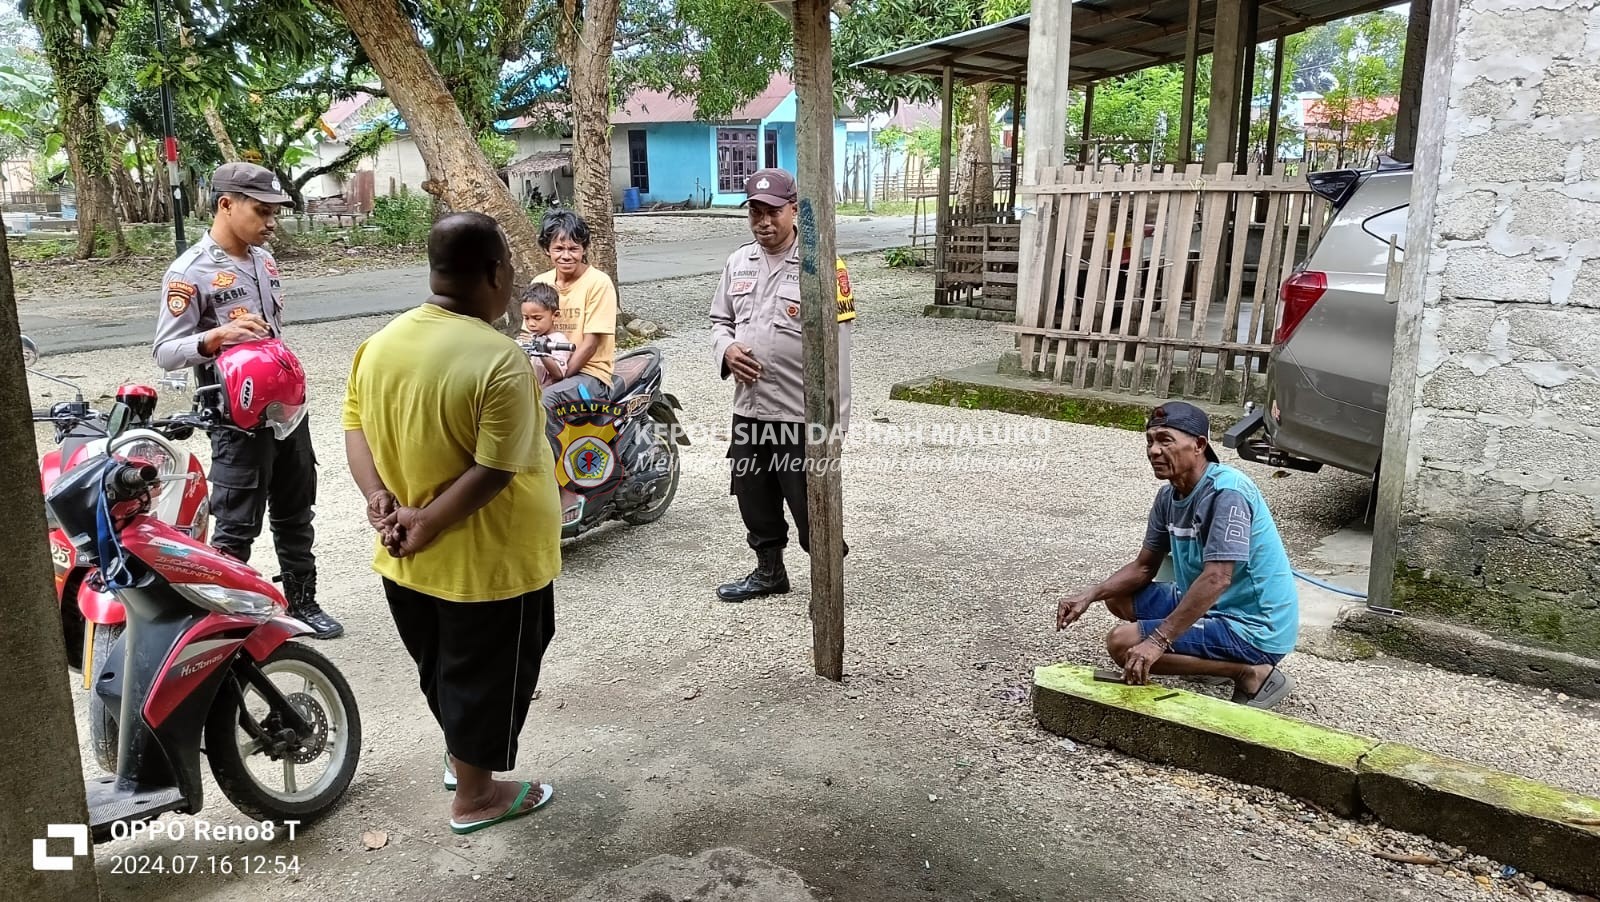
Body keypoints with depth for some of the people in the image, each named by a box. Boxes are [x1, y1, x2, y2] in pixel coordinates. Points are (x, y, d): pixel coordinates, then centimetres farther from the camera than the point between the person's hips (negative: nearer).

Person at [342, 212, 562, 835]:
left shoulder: (381, 343, -2)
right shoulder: (500, 361, -25)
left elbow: (355, 426, 2)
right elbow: (494, 472, -27)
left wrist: (381, 497, -8)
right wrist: (428, 523, -18)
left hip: (405, 562, 7)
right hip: (490, 562, -7)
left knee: (443, 666, 27)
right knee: (485, 676, 13)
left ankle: (458, 755, 47)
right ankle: (476, 796, 30)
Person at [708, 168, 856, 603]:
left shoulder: (821, 265, -11)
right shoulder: (738, 263, 9)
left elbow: (837, 346, -12)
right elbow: (720, 320, 20)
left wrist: (834, 418, -14)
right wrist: (727, 349, -5)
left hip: (802, 415, -6)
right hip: (748, 409, 7)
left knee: (810, 506, 4)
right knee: (755, 502, 19)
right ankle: (769, 571, 38)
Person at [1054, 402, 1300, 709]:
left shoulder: (1227, 491, -23)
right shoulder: (1169, 496, 3)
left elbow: (1216, 579, -31)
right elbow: (1144, 567, 11)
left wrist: (1158, 641, -34)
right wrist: (1089, 597, -5)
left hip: (1254, 627, -9)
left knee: (1122, 644, -17)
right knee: (1118, 598, 15)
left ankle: (1251, 673, -8)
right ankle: (1225, 658, 12)